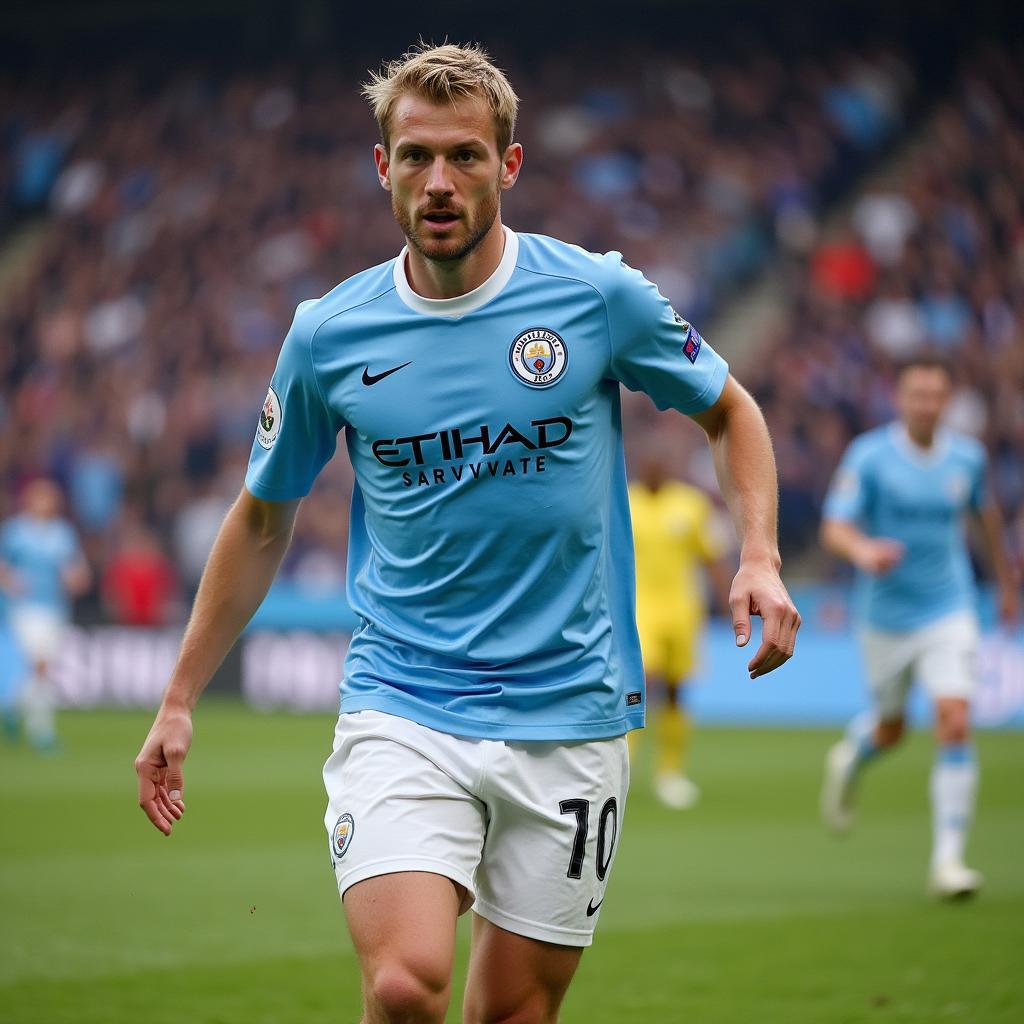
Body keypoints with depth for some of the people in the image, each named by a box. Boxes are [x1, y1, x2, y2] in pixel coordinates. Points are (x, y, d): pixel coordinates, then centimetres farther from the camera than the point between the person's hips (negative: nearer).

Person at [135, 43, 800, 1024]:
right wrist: (179, 700, 14)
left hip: (567, 714, 0)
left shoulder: (600, 295, -4)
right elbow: (262, 520, 14)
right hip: (399, 712, 0)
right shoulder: (327, 335, 0)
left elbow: (728, 411, 13)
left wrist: (759, 557, -4)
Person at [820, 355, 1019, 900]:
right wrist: (864, 550, -39)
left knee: (955, 723, -16)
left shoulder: (968, 457, 0)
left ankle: (947, 859, -12)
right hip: (886, 614, -1)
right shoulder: (868, 456, -10)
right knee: (889, 729, 14)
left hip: (949, 613, 1)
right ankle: (849, 758, 53)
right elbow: (835, 528, -16)